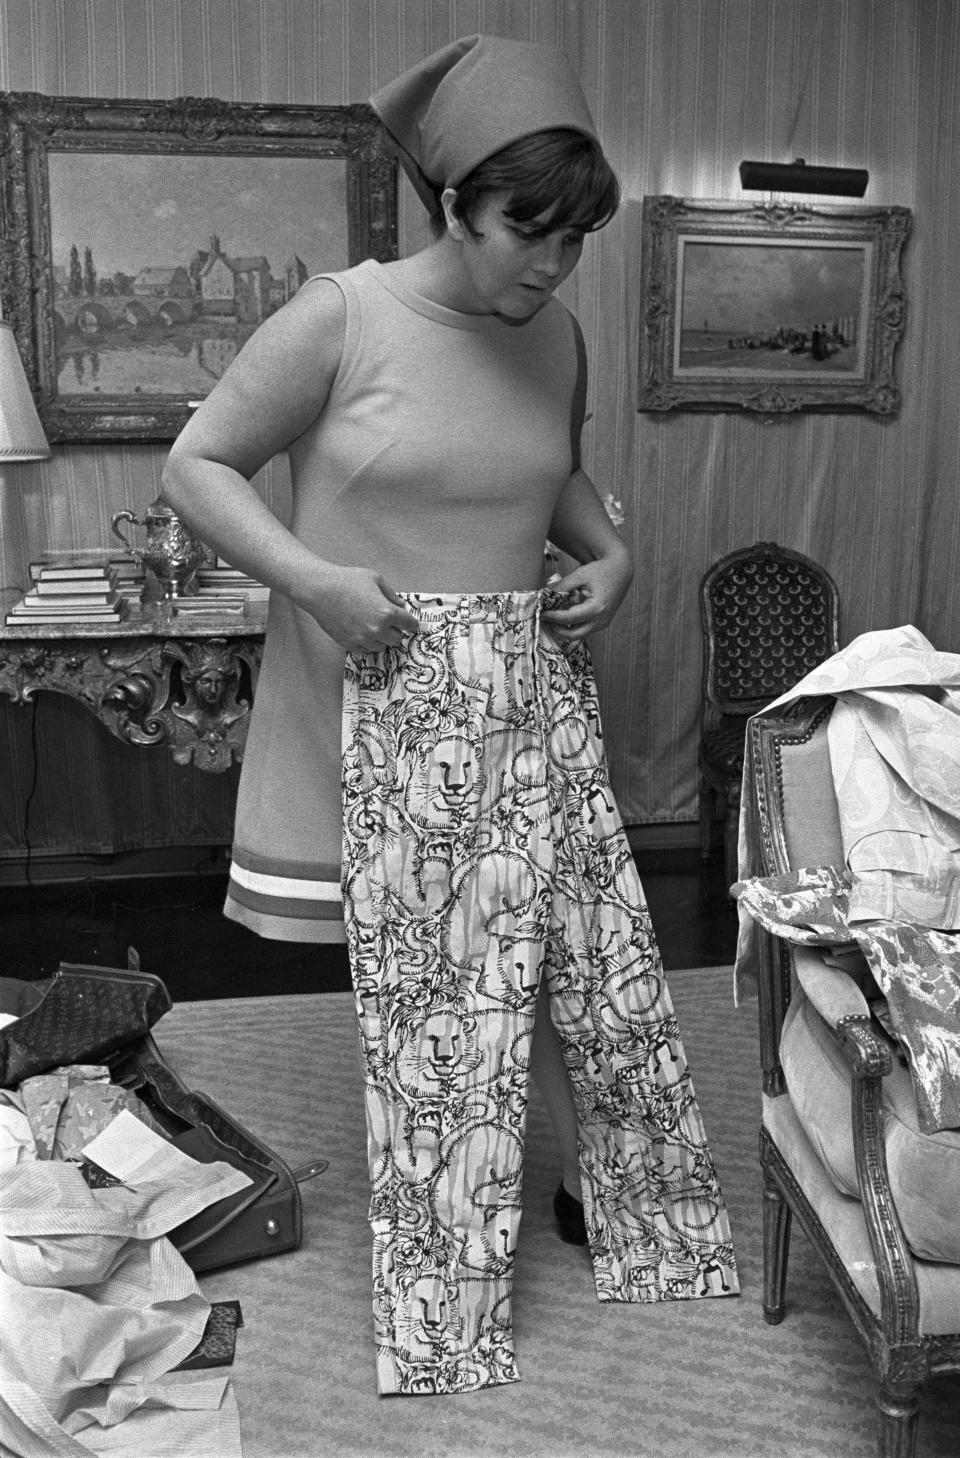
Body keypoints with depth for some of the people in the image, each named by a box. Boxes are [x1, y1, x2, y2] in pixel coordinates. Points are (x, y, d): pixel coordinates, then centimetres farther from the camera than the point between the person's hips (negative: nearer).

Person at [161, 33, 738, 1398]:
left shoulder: (557, 335, 4)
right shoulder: (340, 317, -12)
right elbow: (198, 465, -6)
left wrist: (611, 551, 2)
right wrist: (312, 576, -20)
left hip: (531, 693, 5)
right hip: (389, 698, -4)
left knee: (586, 942, 9)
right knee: (429, 976, 6)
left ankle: (619, 1189, 33)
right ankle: (442, 1282, 27)